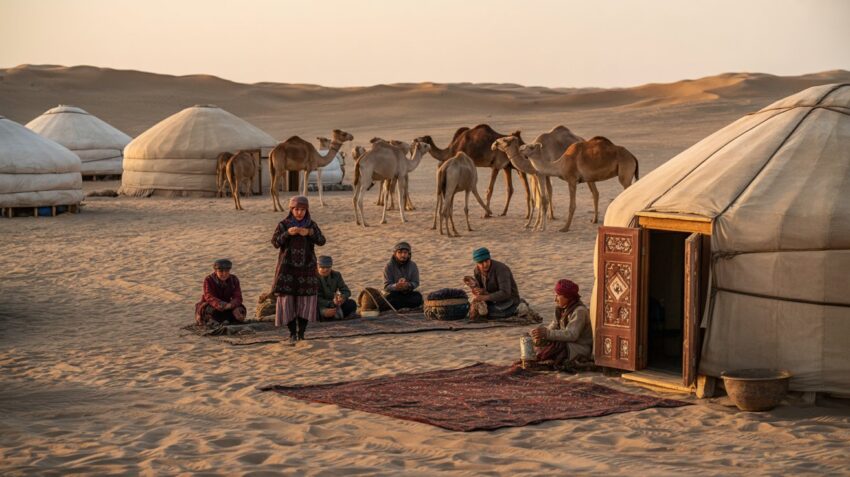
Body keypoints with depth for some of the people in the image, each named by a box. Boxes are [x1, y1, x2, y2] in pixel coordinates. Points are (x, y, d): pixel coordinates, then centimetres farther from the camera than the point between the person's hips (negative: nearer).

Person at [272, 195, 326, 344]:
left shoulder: (312, 225, 4)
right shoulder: (283, 224, 0)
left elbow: (321, 241, -7)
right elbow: (275, 242, -8)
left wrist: (309, 233, -25)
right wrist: (288, 233, -23)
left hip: (306, 267, 1)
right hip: (288, 266, -1)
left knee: (305, 300, -1)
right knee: (287, 298, -5)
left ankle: (301, 333, 6)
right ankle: (292, 333, 3)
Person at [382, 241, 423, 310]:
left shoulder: (413, 266, -2)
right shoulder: (389, 266, -9)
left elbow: (416, 283, -6)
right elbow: (387, 287, -14)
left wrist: (408, 285, -31)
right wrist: (396, 286, -37)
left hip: (407, 294, 4)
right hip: (392, 294, -4)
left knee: (418, 296, -29)